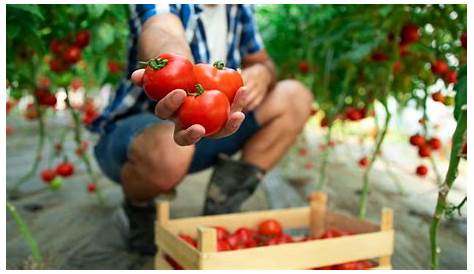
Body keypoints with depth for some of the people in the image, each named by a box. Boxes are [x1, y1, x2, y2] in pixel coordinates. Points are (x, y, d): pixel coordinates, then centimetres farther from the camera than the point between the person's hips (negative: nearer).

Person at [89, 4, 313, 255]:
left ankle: (221, 206, -5)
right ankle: (138, 209, -3)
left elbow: (262, 61, 13)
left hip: (199, 129, 7)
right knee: (168, 150, -42)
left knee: (294, 96, -4)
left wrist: (261, 73, -13)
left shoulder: (239, 7, 3)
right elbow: (161, 30, -40)